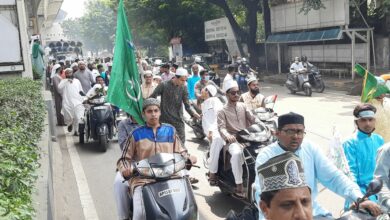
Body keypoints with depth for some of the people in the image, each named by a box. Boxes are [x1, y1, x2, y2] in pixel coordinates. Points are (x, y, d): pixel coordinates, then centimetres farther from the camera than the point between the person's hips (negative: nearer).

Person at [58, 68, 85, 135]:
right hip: (67, 103, -1)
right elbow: (59, 87, -15)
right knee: (68, 118, -1)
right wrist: (67, 80, -14)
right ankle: (70, 124, 32)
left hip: (77, 102, 2)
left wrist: (82, 101, 11)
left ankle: (76, 130, 7)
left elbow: (81, 91, 17)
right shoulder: (64, 81, 6)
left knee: (77, 118, -6)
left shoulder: (77, 81, 15)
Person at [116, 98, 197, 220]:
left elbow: (180, 151, 20)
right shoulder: (136, 134, 7)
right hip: (142, 178, -2)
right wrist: (125, 170, -11)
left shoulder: (170, 130, 14)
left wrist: (188, 158, -2)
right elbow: (124, 159, 10)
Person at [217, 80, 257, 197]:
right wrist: (228, 136, -32)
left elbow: (253, 119, 8)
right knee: (237, 154, -37)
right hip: (233, 140, -4)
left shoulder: (243, 106, 16)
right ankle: (239, 185, -30)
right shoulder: (223, 111, 3)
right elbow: (221, 127, -10)